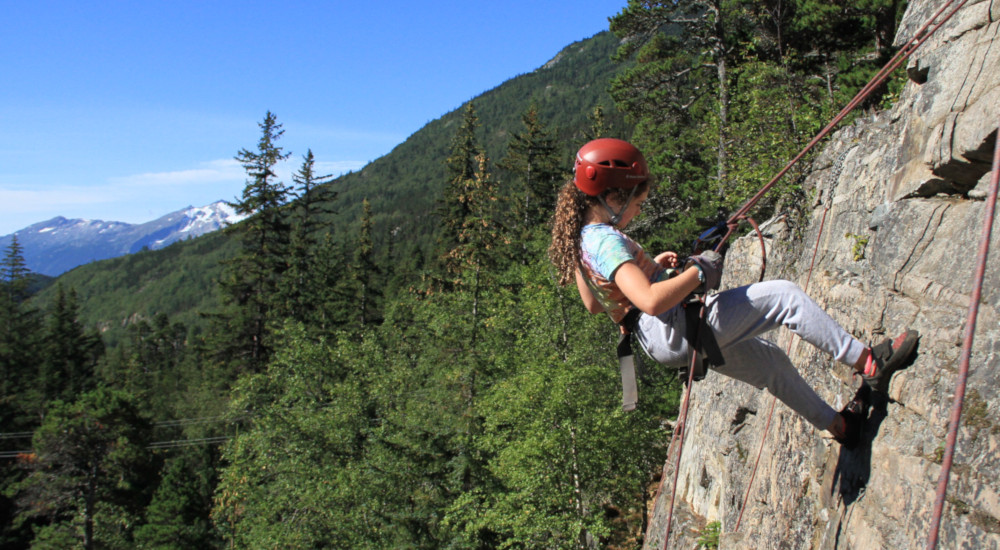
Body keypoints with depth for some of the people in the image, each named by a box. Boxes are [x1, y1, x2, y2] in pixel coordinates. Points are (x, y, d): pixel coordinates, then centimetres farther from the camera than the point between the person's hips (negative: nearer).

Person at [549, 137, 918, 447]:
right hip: (680, 330, -11)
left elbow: (593, 304, 20)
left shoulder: (581, 240, 6)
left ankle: (836, 423, 42)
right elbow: (651, 301, -37)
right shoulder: (608, 242, -24)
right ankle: (867, 363, 2)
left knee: (768, 360, 25)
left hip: (663, 340, 11)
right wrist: (698, 273, -21)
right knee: (783, 296, -7)